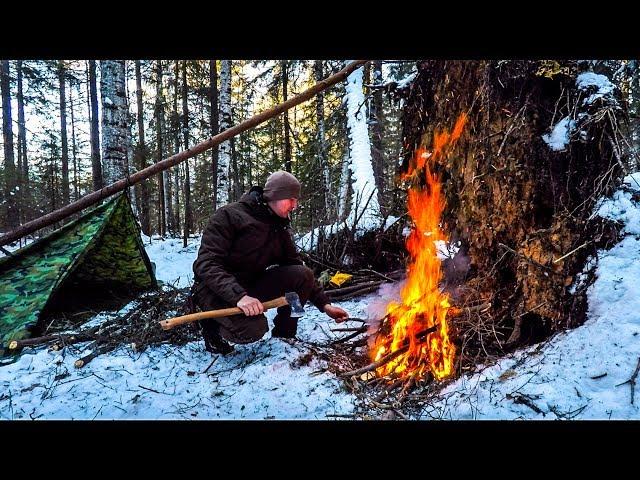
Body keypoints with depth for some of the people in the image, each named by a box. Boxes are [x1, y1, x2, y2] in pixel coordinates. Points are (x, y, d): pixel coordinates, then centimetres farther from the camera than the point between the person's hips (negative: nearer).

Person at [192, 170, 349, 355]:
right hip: (216, 290, -6)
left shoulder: (279, 227, 5)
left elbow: (296, 267, 8)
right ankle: (212, 324, -1)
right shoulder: (228, 215, -16)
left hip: (251, 286, 6)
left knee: (302, 274, -14)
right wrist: (239, 296, -40)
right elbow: (206, 264, -25)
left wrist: (324, 304, -1)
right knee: (254, 329, -33)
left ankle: (283, 335, 2)